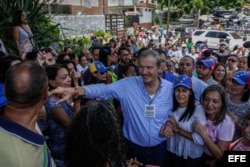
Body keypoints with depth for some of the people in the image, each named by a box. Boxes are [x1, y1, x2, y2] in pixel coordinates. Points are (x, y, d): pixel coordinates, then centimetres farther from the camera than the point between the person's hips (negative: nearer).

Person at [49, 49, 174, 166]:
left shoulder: (170, 88, -7)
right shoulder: (127, 84, -12)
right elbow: (104, 90, -24)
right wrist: (76, 91, -38)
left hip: (159, 149, 1)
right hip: (133, 148, -1)